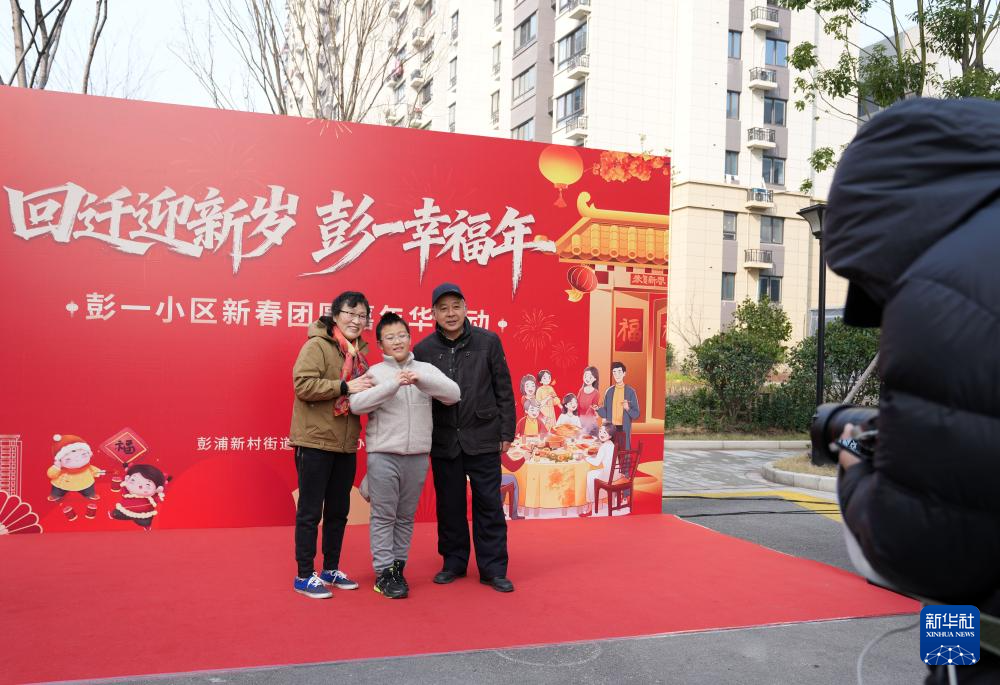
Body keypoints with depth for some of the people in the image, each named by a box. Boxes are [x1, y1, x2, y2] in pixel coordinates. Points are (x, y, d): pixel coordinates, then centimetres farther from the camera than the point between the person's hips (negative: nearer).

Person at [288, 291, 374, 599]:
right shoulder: (317, 346, -11)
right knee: (310, 511, 2)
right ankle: (304, 576, 12)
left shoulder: (358, 351, 12)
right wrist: (345, 386, -23)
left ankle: (331, 570, 28)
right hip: (315, 442, -8)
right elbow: (302, 384, -22)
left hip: (346, 445, 8)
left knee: (338, 510, 15)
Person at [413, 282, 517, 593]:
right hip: (443, 442, 1)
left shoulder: (488, 341, -1)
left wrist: (506, 432, 1)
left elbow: (503, 390, 2)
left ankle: (492, 568, 14)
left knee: (489, 504, 3)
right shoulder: (423, 349, 1)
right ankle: (454, 562, 26)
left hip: (483, 438, -1)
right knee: (449, 505, 11)